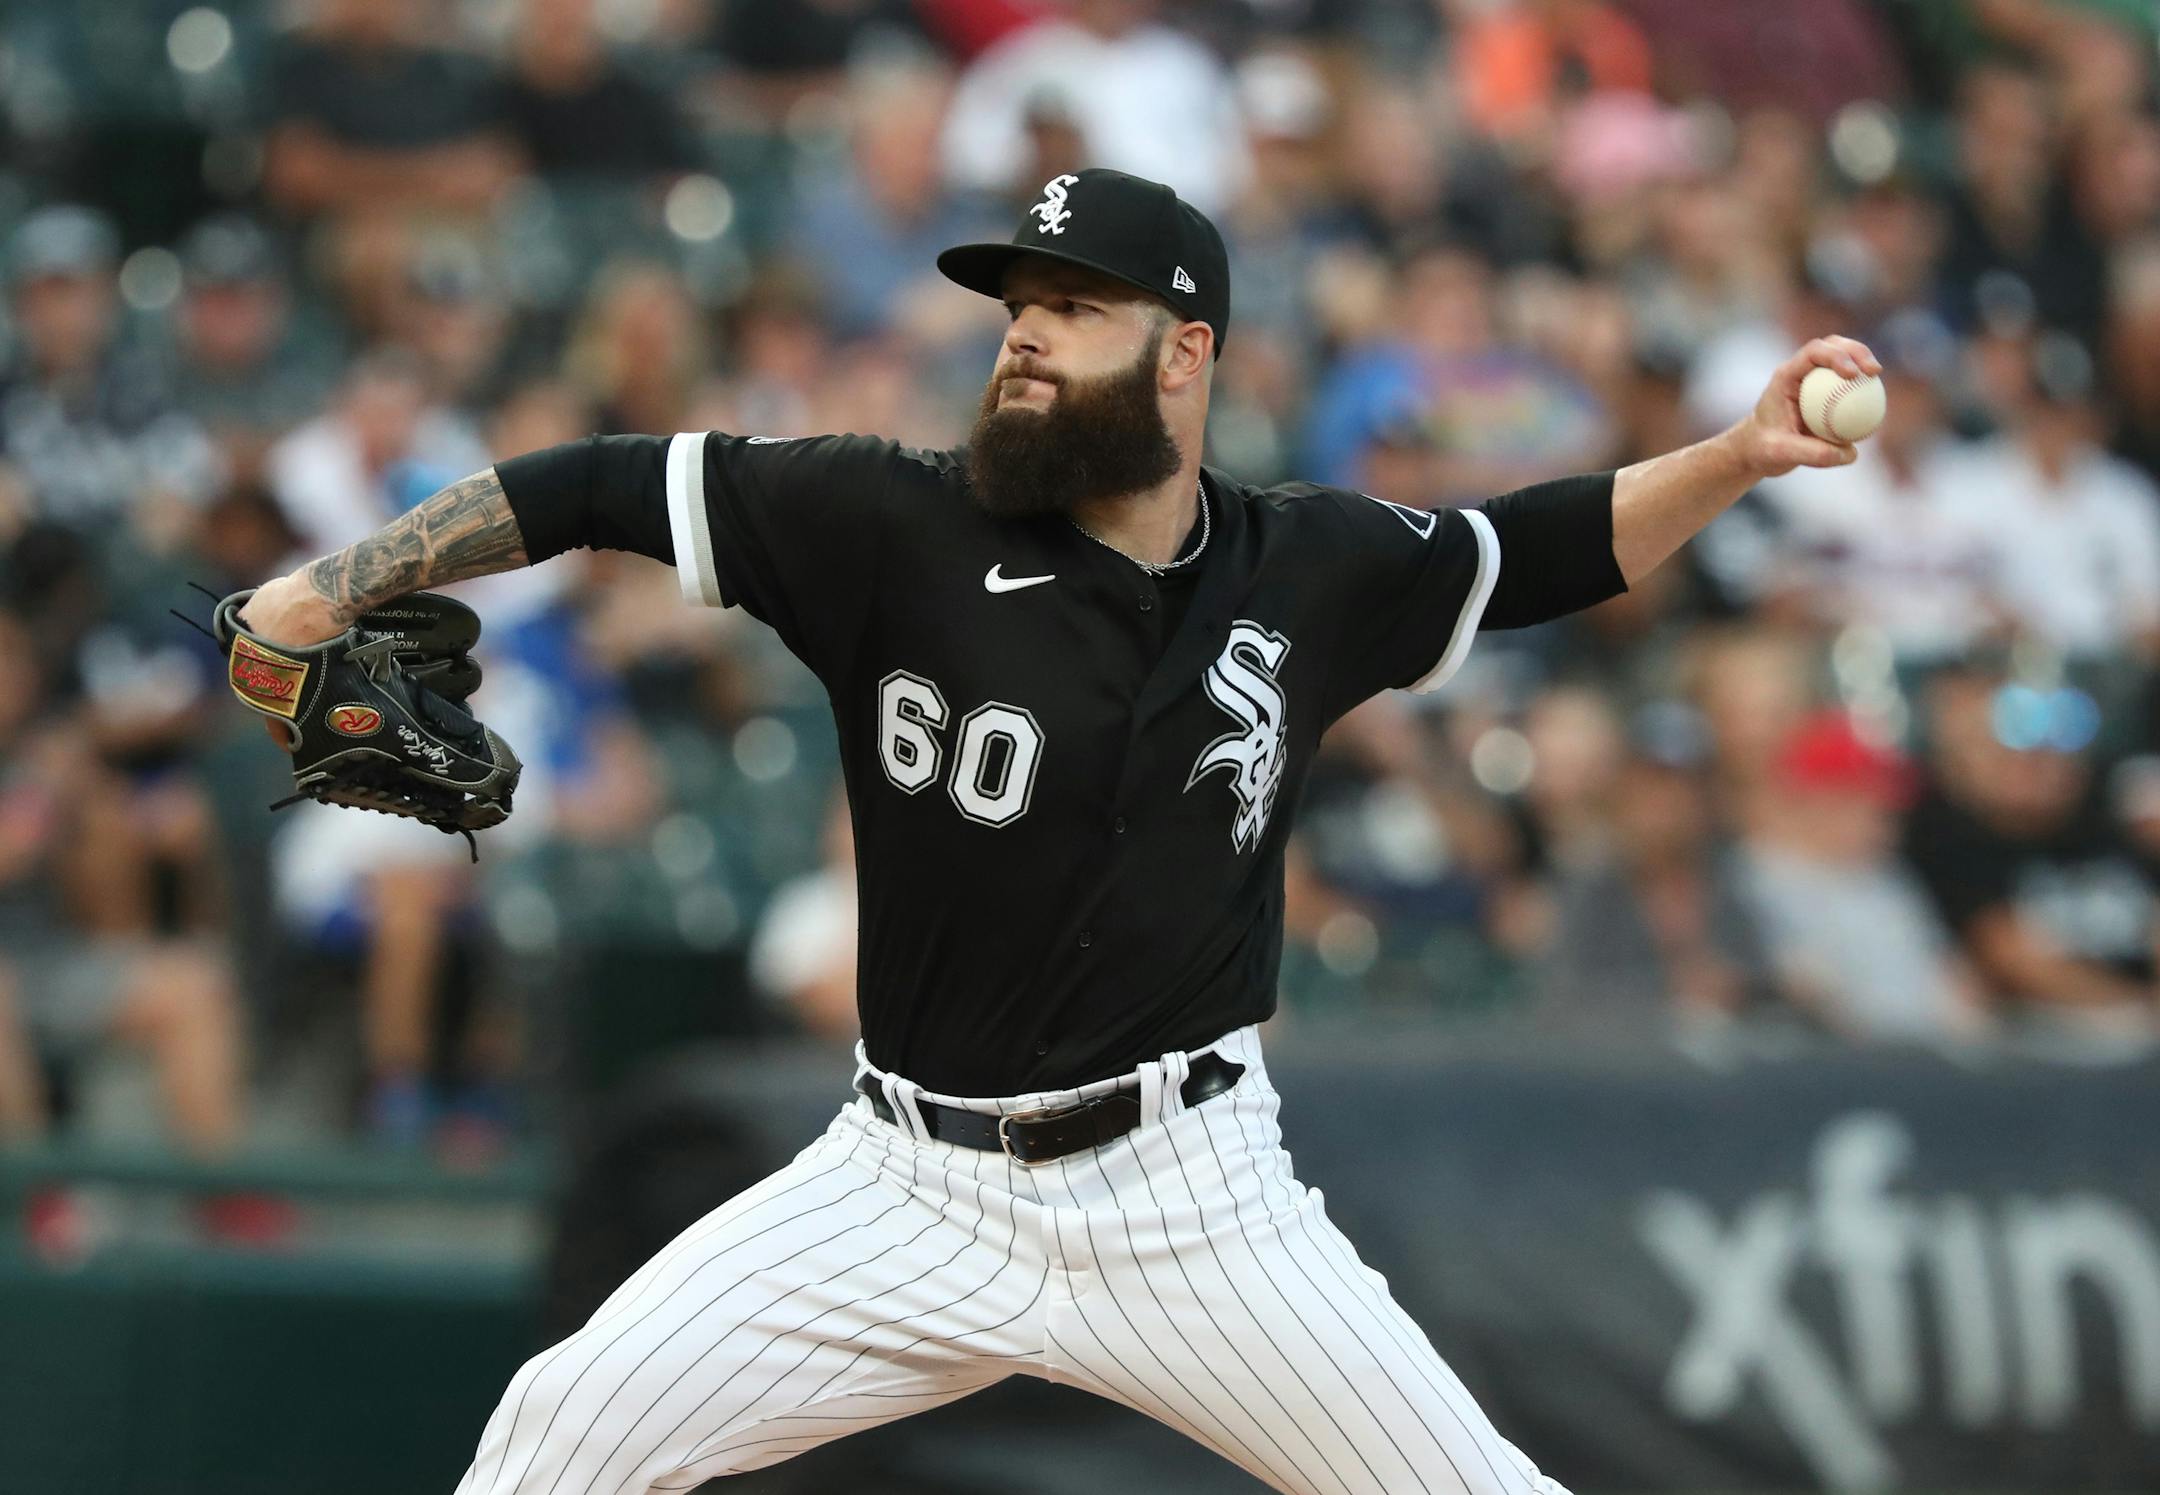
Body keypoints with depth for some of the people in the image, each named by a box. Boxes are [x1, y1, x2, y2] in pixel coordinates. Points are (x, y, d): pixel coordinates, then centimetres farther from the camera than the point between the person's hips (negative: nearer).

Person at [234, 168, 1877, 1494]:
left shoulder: (1313, 571, -1)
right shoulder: (894, 526, -10)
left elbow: (1541, 552, 14)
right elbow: (605, 487, -10)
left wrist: (1739, 456, 1)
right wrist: (329, 587, -18)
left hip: (1195, 1198, 1)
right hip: (915, 1186, 0)